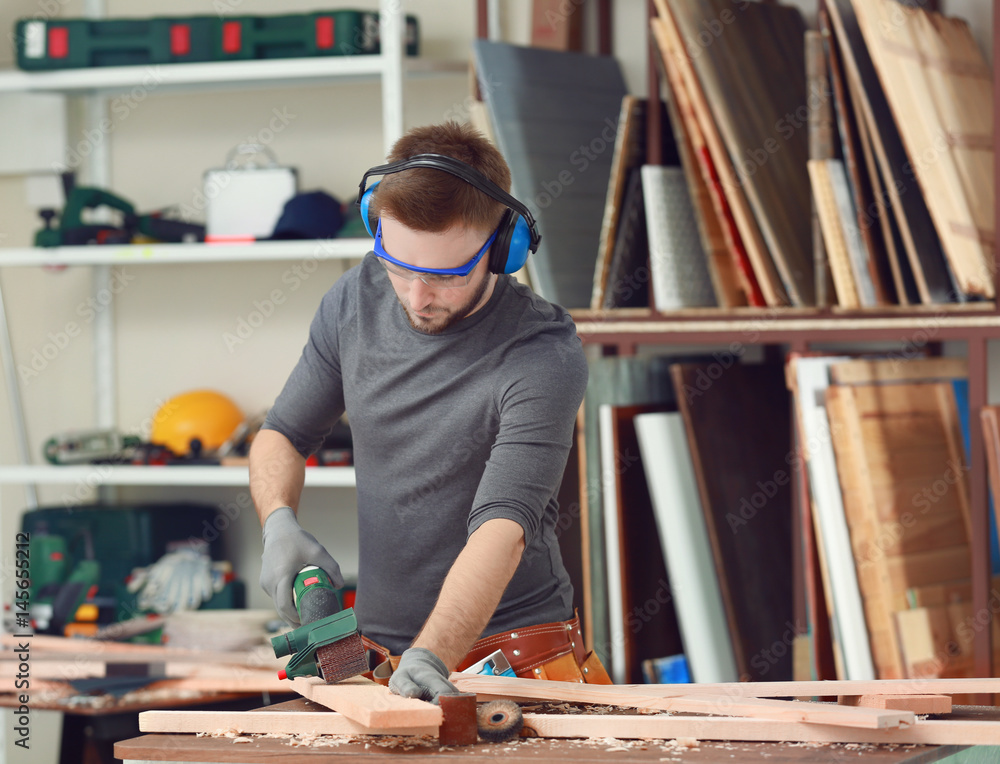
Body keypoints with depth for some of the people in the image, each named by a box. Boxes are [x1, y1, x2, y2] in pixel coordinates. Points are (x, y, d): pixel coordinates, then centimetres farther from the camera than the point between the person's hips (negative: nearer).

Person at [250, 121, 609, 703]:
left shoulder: (545, 359, -16)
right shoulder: (356, 300, 2)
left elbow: (502, 529, -25)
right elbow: (285, 433, 15)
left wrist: (432, 658, -40)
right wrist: (279, 522, -7)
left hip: (512, 657, -5)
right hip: (376, 655, 5)